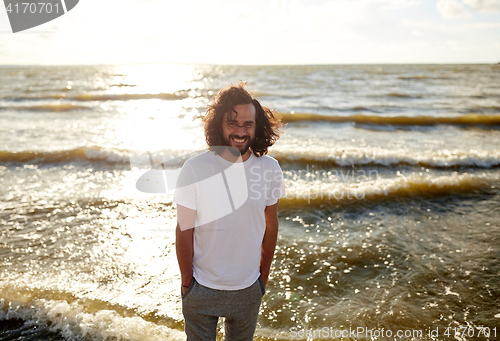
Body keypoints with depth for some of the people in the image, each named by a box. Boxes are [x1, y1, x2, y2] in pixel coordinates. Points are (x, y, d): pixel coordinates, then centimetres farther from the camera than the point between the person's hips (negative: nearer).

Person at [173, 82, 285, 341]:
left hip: (249, 288, 3)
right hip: (202, 288, -2)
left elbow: (270, 225, 2)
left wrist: (264, 274, 8)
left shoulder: (270, 169, -10)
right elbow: (184, 231, -11)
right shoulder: (194, 170, -18)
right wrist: (187, 281, -4)